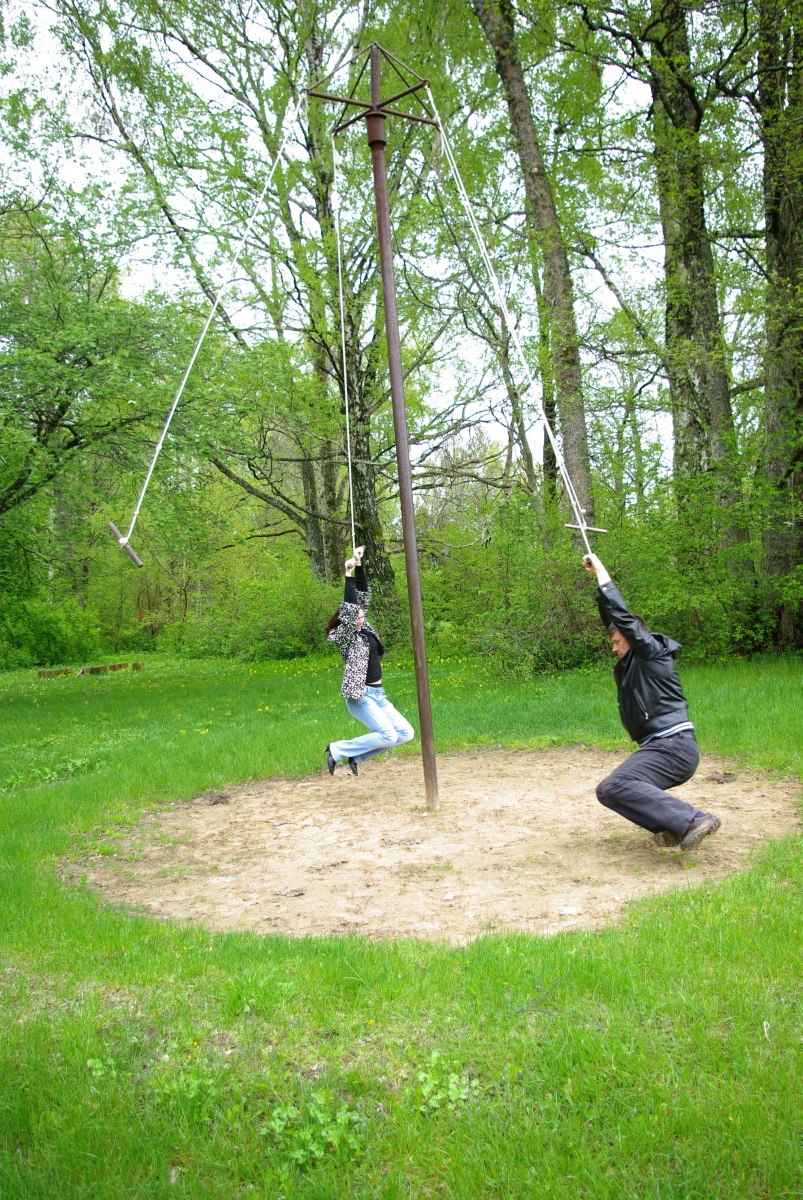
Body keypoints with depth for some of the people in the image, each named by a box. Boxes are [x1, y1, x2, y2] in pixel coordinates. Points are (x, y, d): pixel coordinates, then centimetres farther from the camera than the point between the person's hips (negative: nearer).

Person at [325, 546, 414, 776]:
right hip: (360, 696, -9)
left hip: (377, 694, 9)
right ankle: (338, 750, -4)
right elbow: (349, 608, -25)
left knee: (406, 733, 4)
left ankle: (356, 756, 10)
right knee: (387, 736, -20)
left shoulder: (363, 630, 10)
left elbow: (364, 596, 11)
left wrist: (360, 566, 5)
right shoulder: (344, 636, -10)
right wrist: (349, 575, -22)